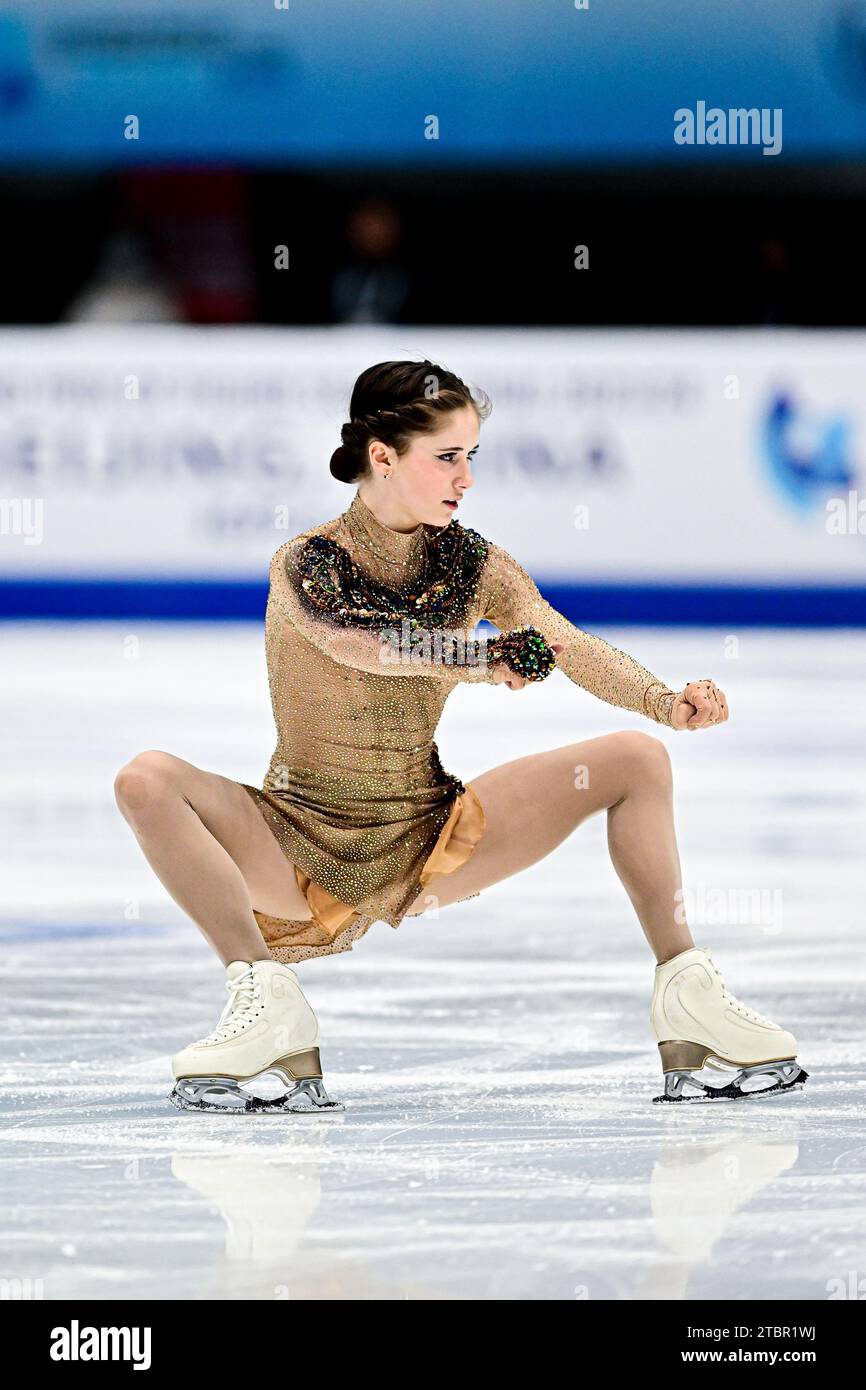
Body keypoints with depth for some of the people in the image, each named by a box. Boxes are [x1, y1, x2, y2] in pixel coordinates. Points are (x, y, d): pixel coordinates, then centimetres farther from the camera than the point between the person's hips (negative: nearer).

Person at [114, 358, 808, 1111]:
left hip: (433, 844, 3)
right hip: (303, 845, -3)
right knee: (148, 781, -31)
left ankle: (686, 991, -7)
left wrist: (668, 702, -34)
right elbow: (354, 641, -33)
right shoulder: (306, 565, -11)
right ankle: (266, 1003, -26)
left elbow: (570, 644, -15)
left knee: (639, 759, -11)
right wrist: (490, 659, -41)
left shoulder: (475, 565, 0)